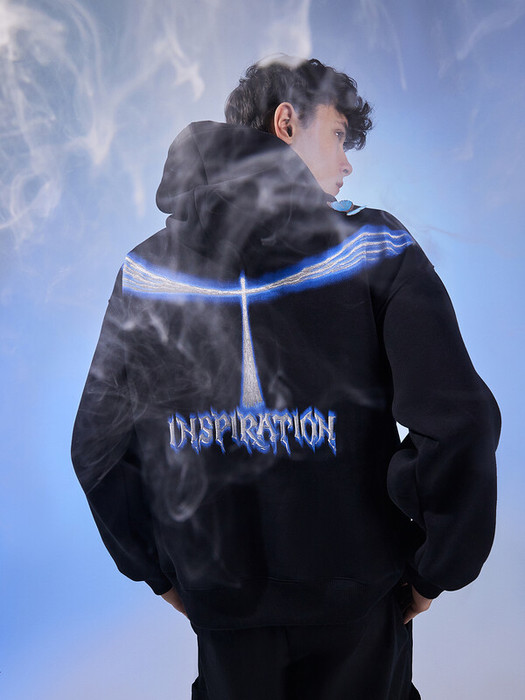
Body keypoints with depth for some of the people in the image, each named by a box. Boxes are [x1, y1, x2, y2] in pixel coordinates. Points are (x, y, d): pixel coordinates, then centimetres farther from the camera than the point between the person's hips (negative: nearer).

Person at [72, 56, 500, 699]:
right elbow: (458, 423, -22)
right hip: (355, 598, -2)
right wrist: (433, 571, -6)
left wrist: (160, 572, 10)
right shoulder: (374, 248, -13)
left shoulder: (149, 266, -3)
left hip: (218, 600, 3)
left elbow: (97, 447, -1)